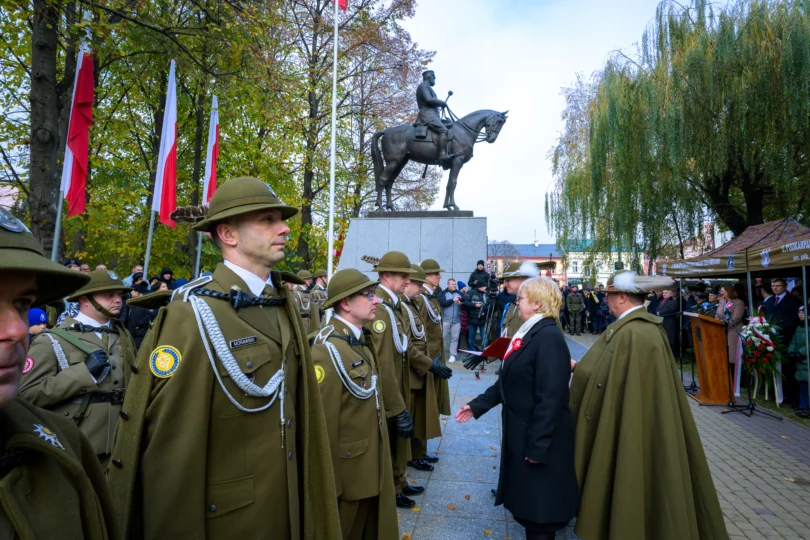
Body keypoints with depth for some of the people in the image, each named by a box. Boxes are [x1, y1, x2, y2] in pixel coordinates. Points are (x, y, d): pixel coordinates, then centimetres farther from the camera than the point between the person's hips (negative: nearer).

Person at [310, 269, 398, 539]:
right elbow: (323, 422, -25)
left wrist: (379, 459, 19)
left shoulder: (360, 340, 6)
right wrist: (330, 485, -19)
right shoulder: (328, 350, -25)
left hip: (371, 465, 8)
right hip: (348, 470, -8)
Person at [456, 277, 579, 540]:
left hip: (538, 438, -9)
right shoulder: (529, 333, 9)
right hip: (521, 433, 9)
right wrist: (477, 405, 11)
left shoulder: (549, 337, -22)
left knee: (539, 505, 8)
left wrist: (538, 446, -22)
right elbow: (509, 382, 13)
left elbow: (550, 398, -25)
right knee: (527, 501, 21)